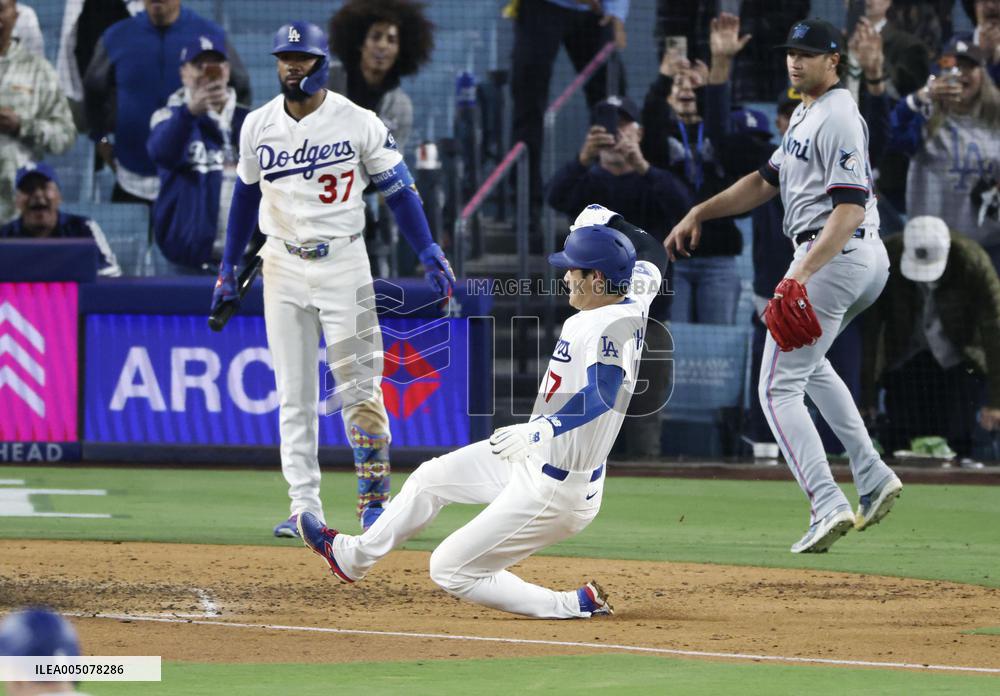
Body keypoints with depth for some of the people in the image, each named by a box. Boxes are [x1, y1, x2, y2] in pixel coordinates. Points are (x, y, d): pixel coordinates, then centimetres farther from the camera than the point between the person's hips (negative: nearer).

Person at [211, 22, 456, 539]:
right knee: (294, 394, 1)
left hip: (342, 261, -3)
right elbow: (246, 196, 15)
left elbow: (398, 190, -4)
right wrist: (228, 268, 14)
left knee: (359, 387, -6)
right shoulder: (258, 126, 4)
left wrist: (430, 255, -12)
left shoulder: (359, 123, -6)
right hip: (282, 264, 3)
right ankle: (305, 509, 2)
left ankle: (373, 500, 4)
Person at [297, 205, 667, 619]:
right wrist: (607, 224, 13)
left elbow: (602, 396, -47)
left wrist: (538, 432, -57)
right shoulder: (635, 300, -1)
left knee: (450, 571, -1)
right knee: (432, 477, 26)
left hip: (556, 490, -11)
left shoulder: (613, 327, -30)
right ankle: (351, 557, 45)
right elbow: (649, 256, 21)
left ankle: (574, 606, 1)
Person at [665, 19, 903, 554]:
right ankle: (872, 478, 20)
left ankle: (827, 505, -21)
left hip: (834, 257, -11)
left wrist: (803, 274, -33)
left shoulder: (838, 118, -16)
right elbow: (768, 181, 24)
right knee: (805, 359, 29)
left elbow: (850, 207, -24)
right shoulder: (805, 113, 17)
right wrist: (699, 213, 15)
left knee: (779, 387, -9)